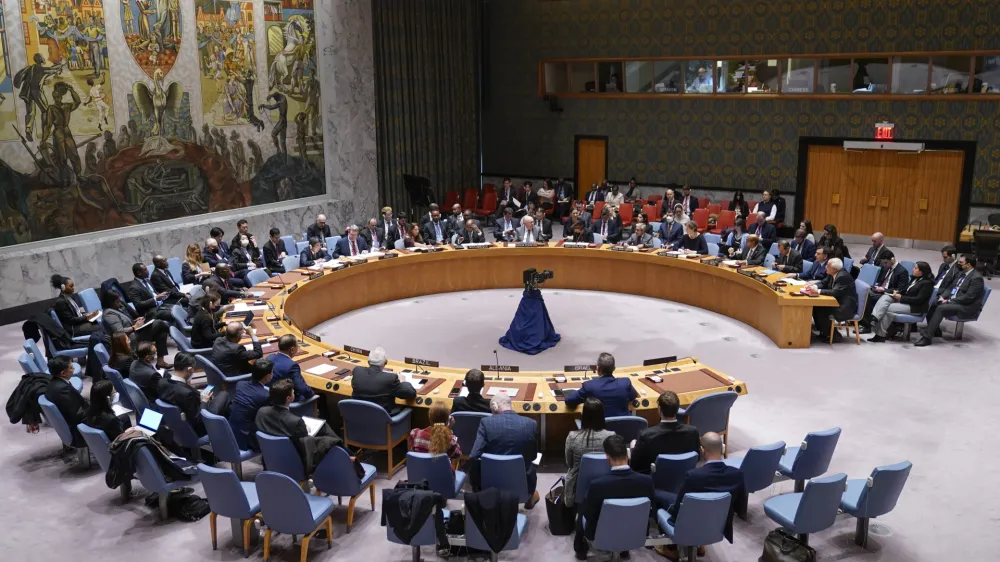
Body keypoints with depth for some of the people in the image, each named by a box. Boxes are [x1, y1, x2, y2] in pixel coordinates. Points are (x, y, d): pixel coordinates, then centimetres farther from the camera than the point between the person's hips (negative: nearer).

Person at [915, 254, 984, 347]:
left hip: (966, 306, -9)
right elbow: (951, 287, 18)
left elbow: (968, 297, -21)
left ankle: (927, 336, -32)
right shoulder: (962, 274, 14)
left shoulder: (976, 278, -14)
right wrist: (943, 296, -2)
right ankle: (935, 331, 3)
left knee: (940, 308, -30)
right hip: (952, 300, 9)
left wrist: (949, 301, -20)